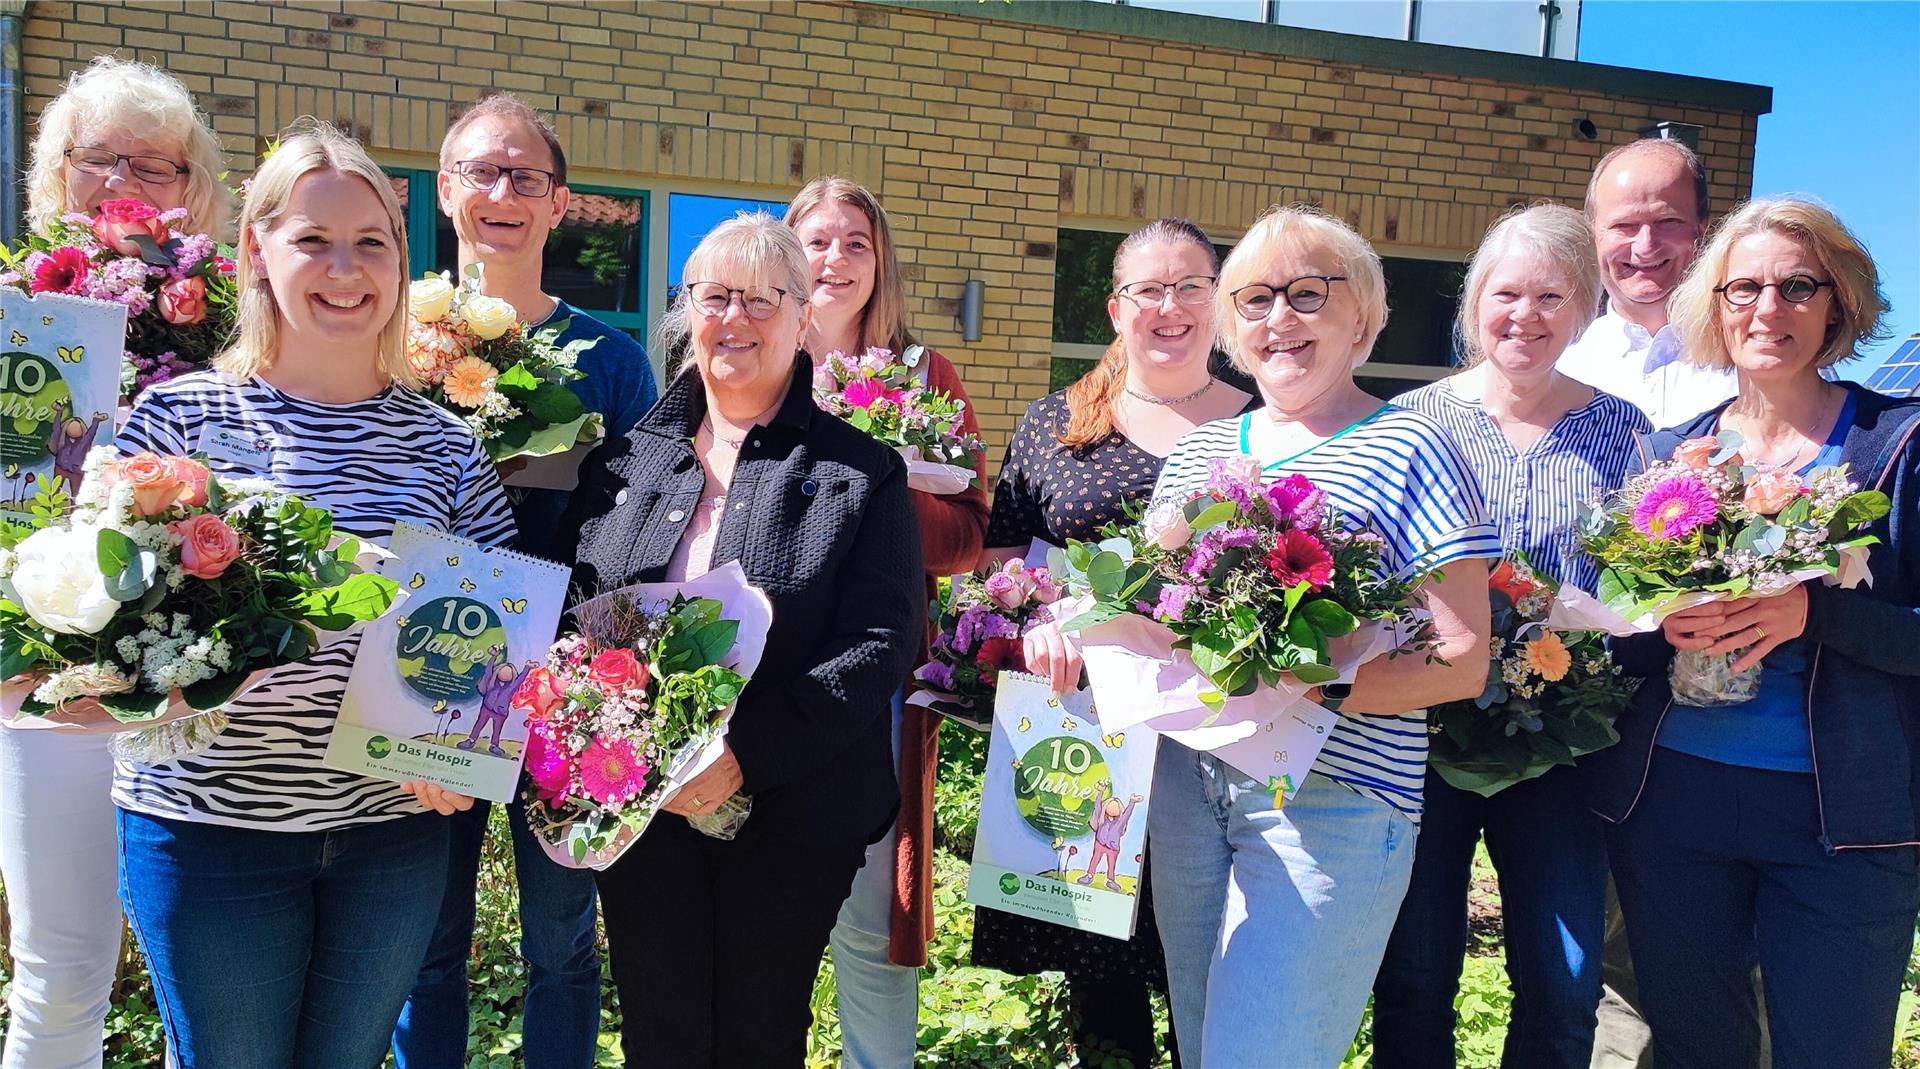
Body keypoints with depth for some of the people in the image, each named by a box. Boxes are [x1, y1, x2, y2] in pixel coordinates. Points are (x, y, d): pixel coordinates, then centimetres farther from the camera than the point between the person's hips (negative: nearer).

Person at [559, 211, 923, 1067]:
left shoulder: (862, 475, -3)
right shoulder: (625, 460, 9)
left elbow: (882, 643, -12)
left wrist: (745, 756, -21)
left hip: (792, 815, -2)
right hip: (635, 804, 3)